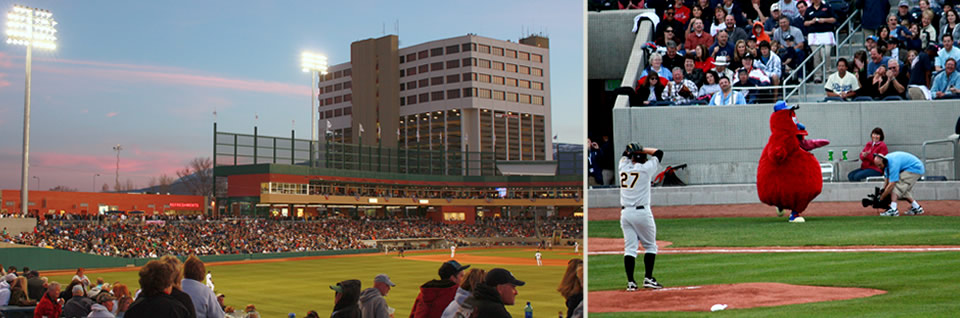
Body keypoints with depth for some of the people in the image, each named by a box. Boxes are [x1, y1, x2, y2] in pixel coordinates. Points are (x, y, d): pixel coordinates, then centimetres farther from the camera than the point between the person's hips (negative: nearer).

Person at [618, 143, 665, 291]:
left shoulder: (624, 167, 6)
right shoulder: (646, 168, -5)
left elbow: (625, 154, 27)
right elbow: (658, 152, 8)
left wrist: (633, 150, 8)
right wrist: (641, 150, 3)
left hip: (625, 213, 4)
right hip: (641, 212, -4)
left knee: (629, 247, 4)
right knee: (650, 246, 10)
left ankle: (630, 282, -2)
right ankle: (648, 278, 4)